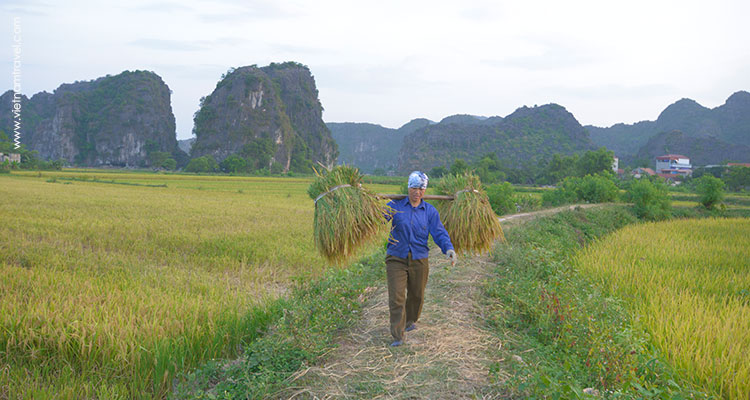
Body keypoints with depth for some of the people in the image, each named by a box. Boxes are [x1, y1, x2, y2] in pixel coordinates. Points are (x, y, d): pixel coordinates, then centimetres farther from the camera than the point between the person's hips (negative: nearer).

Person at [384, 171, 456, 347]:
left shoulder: (430, 211, 3)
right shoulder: (395, 206, -1)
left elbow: (439, 233, -5)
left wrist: (448, 248, -22)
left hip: (419, 261, 2)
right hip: (396, 259, -2)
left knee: (416, 295, 18)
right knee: (396, 298, -8)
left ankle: (411, 320, 46)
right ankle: (397, 336, -2)